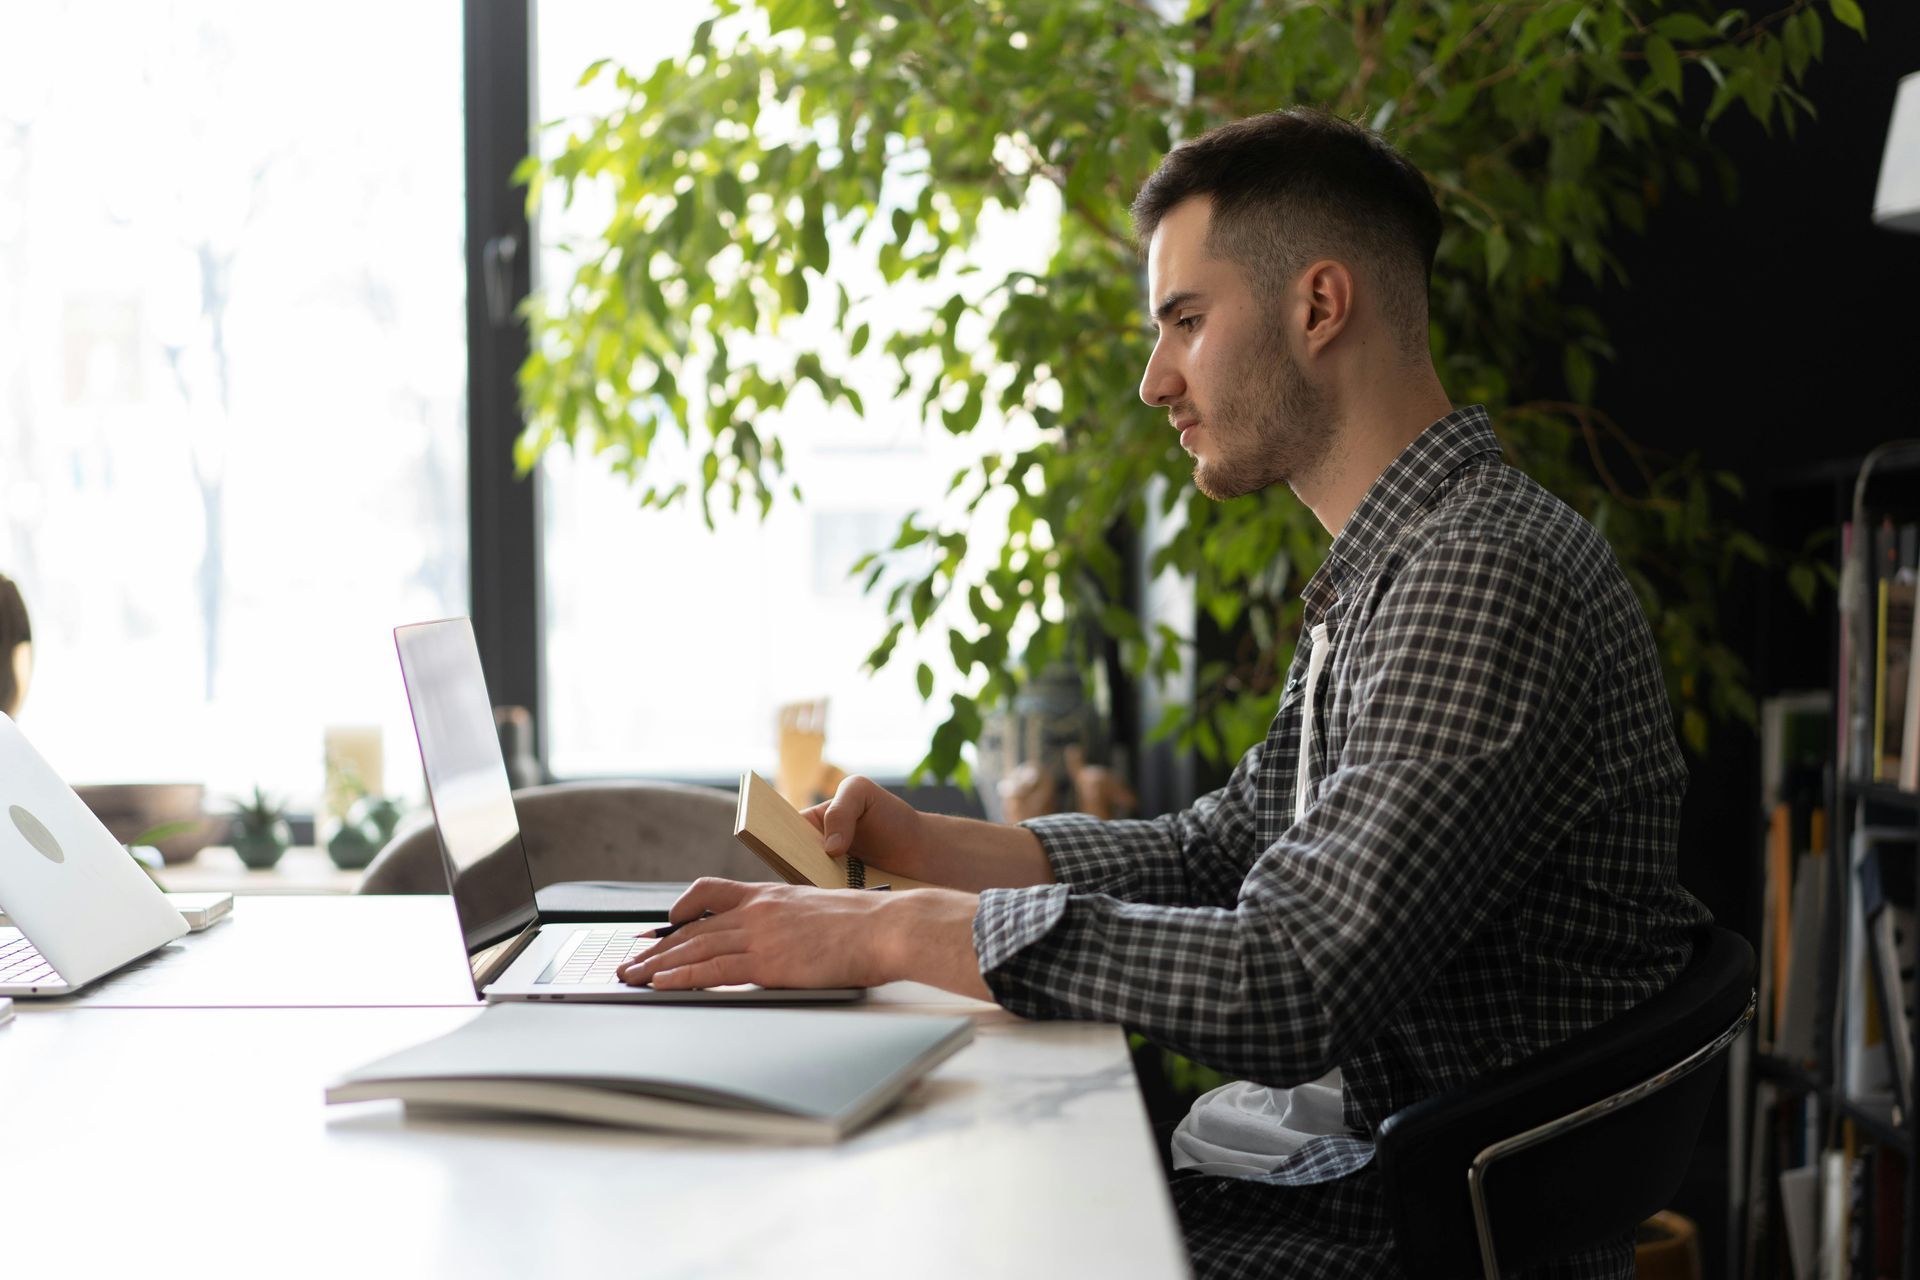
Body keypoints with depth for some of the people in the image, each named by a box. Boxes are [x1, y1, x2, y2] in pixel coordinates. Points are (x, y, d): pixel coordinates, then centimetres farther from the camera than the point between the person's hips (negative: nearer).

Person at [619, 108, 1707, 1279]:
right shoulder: (1387, 572, 14)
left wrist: (896, 932, -22)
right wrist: (923, 846, 10)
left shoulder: (1482, 580, -21)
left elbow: (1290, 987, -28)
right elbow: (1217, 851, 20)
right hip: (1357, 1164, 9)